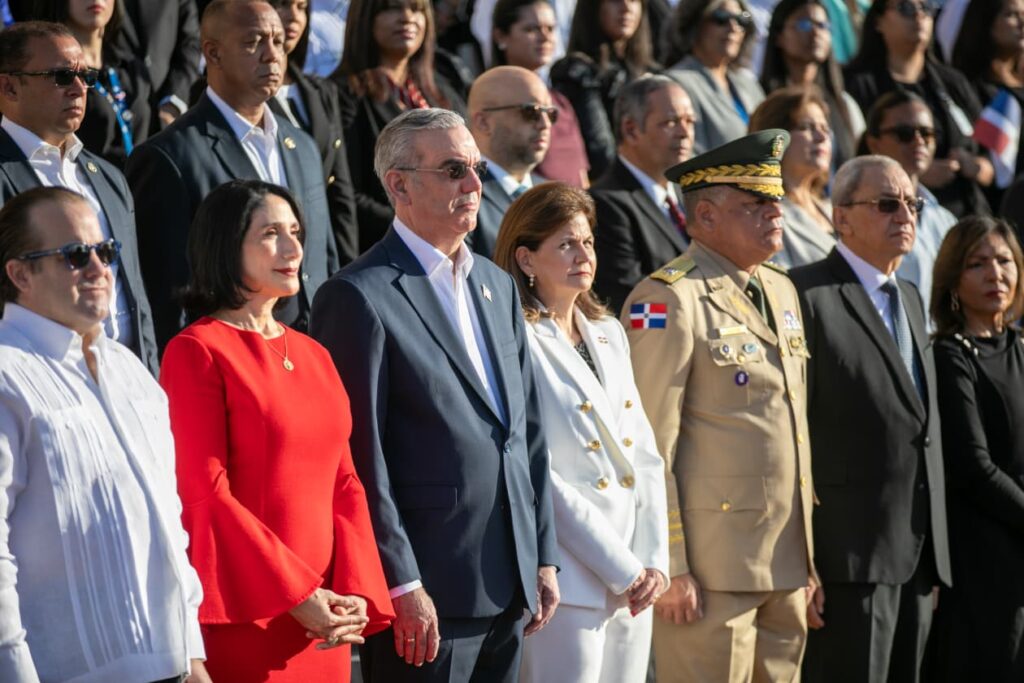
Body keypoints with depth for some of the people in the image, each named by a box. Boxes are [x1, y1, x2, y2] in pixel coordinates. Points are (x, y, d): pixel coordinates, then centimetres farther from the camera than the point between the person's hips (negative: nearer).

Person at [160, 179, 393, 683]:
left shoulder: (313, 356, 15)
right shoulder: (196, 352, -6)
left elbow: (345, 483, 11)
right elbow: (204, 494, -12)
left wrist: (355, 593, -4)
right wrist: (297, 596, -15)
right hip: (245, 617, -6)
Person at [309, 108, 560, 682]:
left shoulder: (498, 287, 16)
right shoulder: (360, 297, -10)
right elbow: (361, 456, -14)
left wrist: (544, 555, 13)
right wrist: (402, 585, -16)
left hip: (508, 589, 7)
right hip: (427, 594, -7)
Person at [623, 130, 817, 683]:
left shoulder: (780, 291, 16)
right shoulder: (669, 301, -10)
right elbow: (650, 446, -13)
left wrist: (808, 555, 15)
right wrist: (669, 569, -16)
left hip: (786, 567, 8)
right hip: (712, 568, -8)